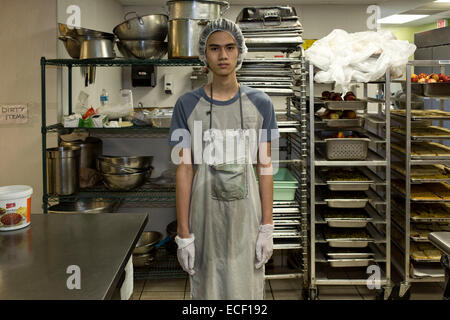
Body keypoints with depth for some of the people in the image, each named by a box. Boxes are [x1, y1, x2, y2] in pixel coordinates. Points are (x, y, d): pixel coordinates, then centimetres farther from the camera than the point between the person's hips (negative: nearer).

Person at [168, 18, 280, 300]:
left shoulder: (260, 103, -2)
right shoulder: (188, 105, -4)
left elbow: (265, 166, 0)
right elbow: (185, 169, -4)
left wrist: (267, 228, -2)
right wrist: (184, 234, -6)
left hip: (246, 213, 1)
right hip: (205, 214, 0)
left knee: (247, 287, 10)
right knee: (206, 288, 11)